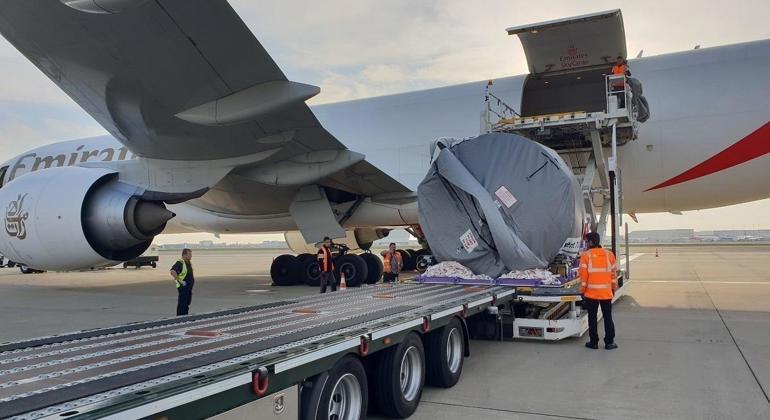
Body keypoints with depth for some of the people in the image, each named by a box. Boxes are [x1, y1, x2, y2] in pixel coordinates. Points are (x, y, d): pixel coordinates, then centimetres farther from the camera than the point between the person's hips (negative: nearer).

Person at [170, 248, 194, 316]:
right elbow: (172, 271, -34)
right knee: (182, 303, -4)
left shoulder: (188, 262, 11)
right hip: (183, 287, -9)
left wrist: (193, 278, 18)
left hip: (189, 286, 9)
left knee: (187, 302, 16)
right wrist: (179, 280, -28)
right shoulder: (180, 263, -18)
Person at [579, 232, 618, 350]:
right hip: (606, 292, 3)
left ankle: (593, 342, 13)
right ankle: (609, 342, 14)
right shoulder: (609, 254, 3)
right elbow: (614, 273, 7)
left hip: (591, 293, -2)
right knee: (608, 317, 11)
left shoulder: (586, 255, -8)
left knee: (592, 318, 8)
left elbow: (583, 275, -8)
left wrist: (582, 291, 0)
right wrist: (614, 288, 17)